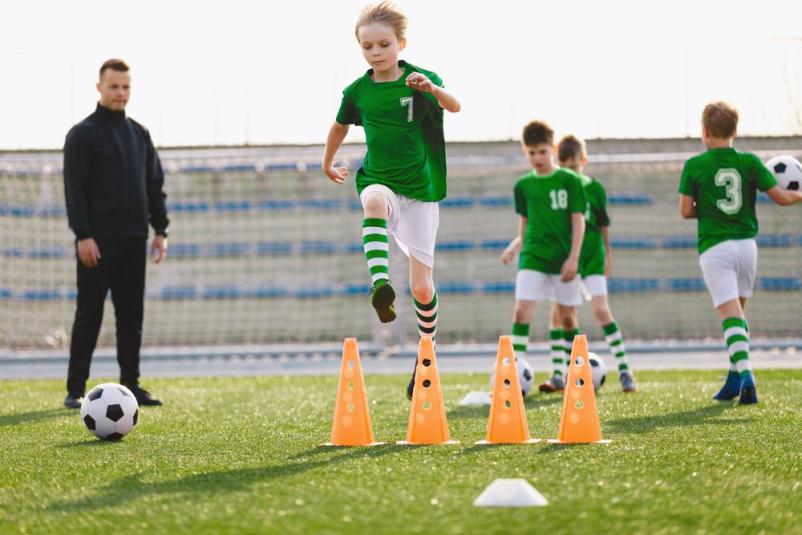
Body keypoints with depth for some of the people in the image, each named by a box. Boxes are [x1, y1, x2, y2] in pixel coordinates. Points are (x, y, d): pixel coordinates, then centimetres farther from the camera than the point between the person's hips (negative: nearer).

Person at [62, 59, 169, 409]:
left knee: (131, 316, 6)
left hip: (133, 241, 6)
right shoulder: (83, 134, -3)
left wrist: (160, 229, 8)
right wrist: (83, 235, -17)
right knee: (89, 315, -4)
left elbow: (155, 185, 17)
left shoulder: (139, 134, 15)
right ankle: (76, 390, -2)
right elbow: (74, 188, -10)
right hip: (98, 242, -6)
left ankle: (130, 385, 11)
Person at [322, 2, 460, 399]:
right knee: (374, 200, -40)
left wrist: (433, 89, -49)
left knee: (422, 288, -1)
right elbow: (340, 126, 21)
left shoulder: (420, 79, -9)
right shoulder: (358, 91, 0)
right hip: (380, 183, 1)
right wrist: (327, 163, 32)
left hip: (420, 190, -1)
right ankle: (380, 285, -57)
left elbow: (454, 106, -29)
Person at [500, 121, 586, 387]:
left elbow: (578, 221, -4)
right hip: (533, 256, 2)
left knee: (567, 317, 5)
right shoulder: (523, 185, 8)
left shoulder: (570, 181, -2)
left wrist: (573, 257, -11)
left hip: (563, 258, -2)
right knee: (522, 311, -14)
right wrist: (515, 246, 0)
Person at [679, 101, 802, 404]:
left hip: (714, 247, -3)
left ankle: (746, 377, -27)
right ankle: (734, 380, 20)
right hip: (746, 243, 3)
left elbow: (686, 211, -3)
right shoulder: (749, 162, 1)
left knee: (730, 315, -9)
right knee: (738, 312, 19)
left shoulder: (694, 166, -3)